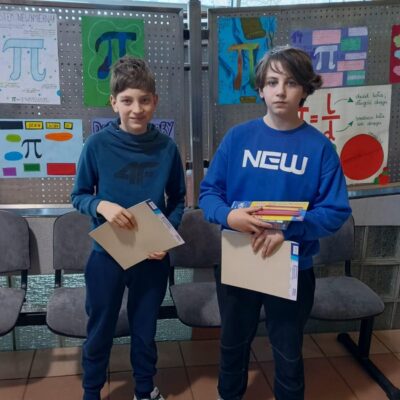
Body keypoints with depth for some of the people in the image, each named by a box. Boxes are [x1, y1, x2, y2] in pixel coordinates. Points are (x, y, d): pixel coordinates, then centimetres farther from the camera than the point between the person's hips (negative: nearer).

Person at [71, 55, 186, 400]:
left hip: (152, 256, 1)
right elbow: (78, 196, -3)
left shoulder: (167, 147, -7)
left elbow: (178, 199, 3)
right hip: (106, 255, -1)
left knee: (145, 329, 19)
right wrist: (101, 206, -24)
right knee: (100, 331, 16)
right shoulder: (97, 145, -11)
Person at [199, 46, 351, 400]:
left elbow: (336, 211, -11)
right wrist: (228, 216, -25)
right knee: (234, 344, 23)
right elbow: (208, 191, -3)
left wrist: (288, 230, -26)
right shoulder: (238, 137, -5)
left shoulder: (320, 147, -9)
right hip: (236, 262, 2)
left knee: (288, 353, 18)